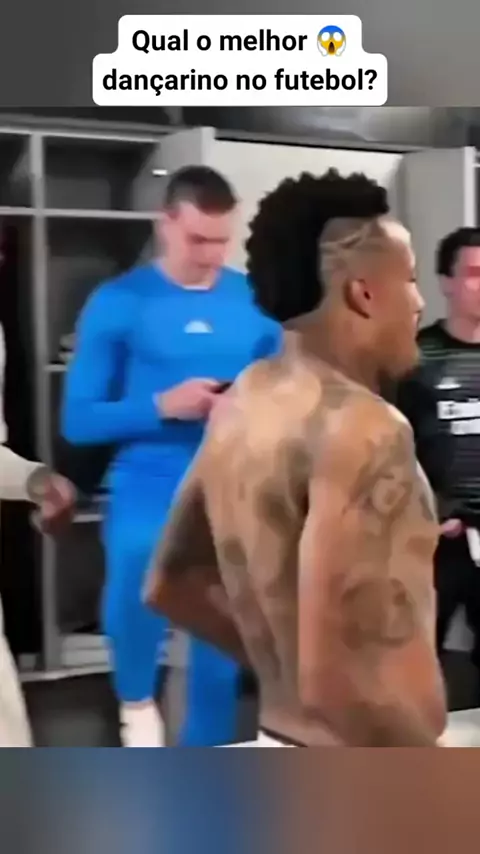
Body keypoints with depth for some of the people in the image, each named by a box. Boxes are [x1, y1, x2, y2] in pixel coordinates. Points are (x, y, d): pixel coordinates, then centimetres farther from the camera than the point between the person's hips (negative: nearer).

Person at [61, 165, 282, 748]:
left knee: (221, 652, 8)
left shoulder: (257, 303, 6)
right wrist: (163, 405, -18)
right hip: (151, 490, -3)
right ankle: (135, 699, -6)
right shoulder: (118, 303, -2)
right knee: (139, 562, -35)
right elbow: (79, 420, -3)